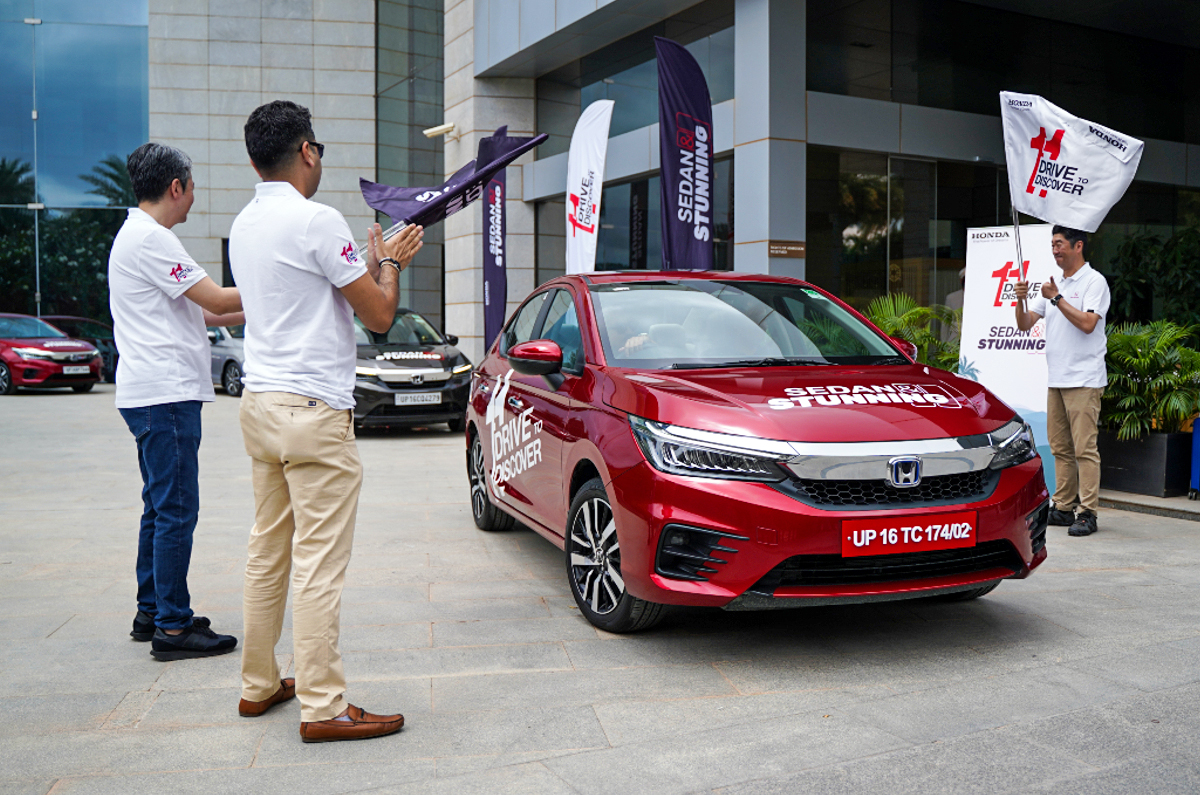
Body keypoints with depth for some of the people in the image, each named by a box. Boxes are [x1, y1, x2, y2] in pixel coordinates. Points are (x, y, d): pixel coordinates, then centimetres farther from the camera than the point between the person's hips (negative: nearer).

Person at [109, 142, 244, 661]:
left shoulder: (137, 236, 20)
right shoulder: (150, 239, -13)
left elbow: (191, 311, 23)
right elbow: (216, 301, -15)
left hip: (152, 396, 11)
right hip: (164, 394, -11)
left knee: (161, 507, 16)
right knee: (176, 510, -8)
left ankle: (151, 612, 23)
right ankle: (172, 626, -3)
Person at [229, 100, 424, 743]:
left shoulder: (244, 225, 14)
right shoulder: (317, 220, -12)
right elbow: (379, 315, -9)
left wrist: (378, 262, 28)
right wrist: (386, 264, 9)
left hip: (261, 404, 9)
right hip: (313, 410, -9)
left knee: (267, 552, 15)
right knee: (319, 564, -5)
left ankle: (258, 685, 25)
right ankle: (322, 708, 1)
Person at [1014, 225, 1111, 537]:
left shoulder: (1094, 281, -4)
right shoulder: (1052, 284, 17)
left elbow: (1087, 323, -18)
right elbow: (1025, 324, 13)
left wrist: (1056, 298, -14)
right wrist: (1021, 300, -5)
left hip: (1084, 379, -7)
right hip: (1056, 379, 7)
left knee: (1084, 448, -8)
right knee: (1060, 447, 9)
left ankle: (1087, 513, -5)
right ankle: (1063, 508, 15)